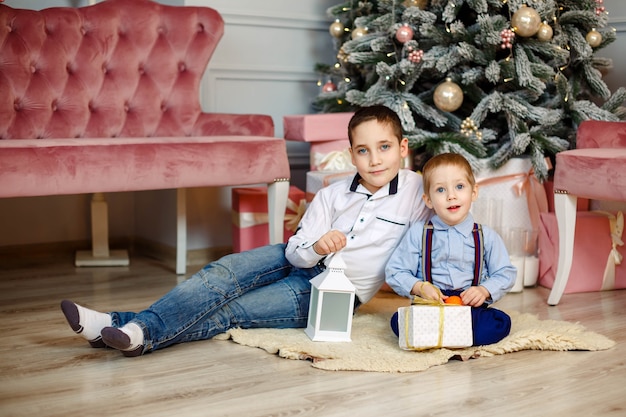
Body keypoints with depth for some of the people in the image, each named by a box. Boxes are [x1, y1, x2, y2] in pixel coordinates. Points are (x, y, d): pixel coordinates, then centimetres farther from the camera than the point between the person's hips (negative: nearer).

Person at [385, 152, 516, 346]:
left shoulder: (486, 236, 8)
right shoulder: (418, 233, 5)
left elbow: (506, 274, 10)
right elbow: (395, 272, 4)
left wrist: (484, 290, -8)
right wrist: (419, 287, -13)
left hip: (472, 307, 2)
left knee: (501, 323, -28)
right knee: (399, 321, -30)